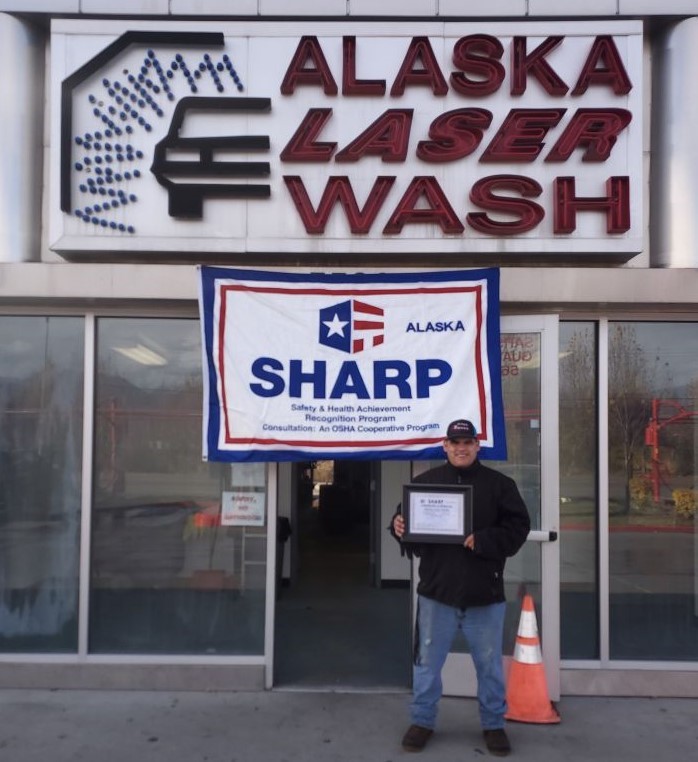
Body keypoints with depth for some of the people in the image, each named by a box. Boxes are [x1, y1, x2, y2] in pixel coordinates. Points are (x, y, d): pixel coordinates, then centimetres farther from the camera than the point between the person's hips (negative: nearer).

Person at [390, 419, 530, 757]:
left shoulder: (499, 484, 0)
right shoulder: (424, 482, 4)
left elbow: (518, 528, -4)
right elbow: (406, 521, 7)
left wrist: (483, 541, -18)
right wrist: (398, 527, -16)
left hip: (485, 594, 0)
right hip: (436, 591, 1)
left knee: (490, 665, 13)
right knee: (427, 662, 11)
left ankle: (493, 724, 31)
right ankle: (422, 720, 29)